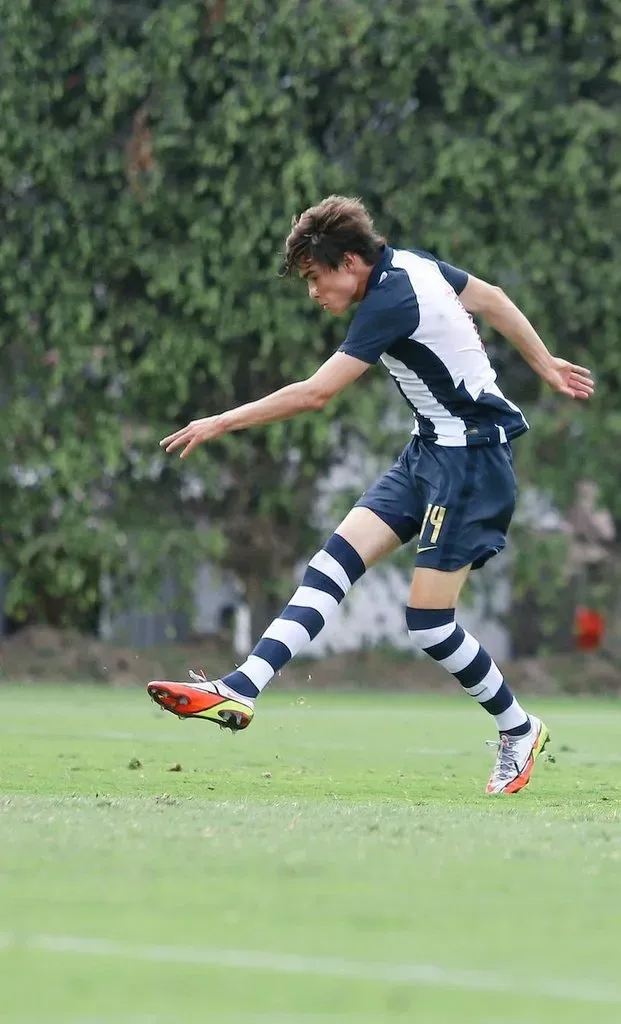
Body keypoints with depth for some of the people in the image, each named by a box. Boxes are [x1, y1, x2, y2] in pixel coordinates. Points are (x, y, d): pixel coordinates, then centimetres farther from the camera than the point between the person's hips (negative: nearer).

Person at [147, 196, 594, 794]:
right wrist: (545, 366, 28)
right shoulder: (410, 263, 4)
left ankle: (518, 732, 14)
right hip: (430, 452, 10)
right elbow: (492, 299, 17)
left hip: (470, 457, -10)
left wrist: (222, 423, -17)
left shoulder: (391, 302, -23)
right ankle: (239, 690, -13)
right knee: (336, 559, -4)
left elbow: (315, 393, -25)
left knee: (429, 624, -8)